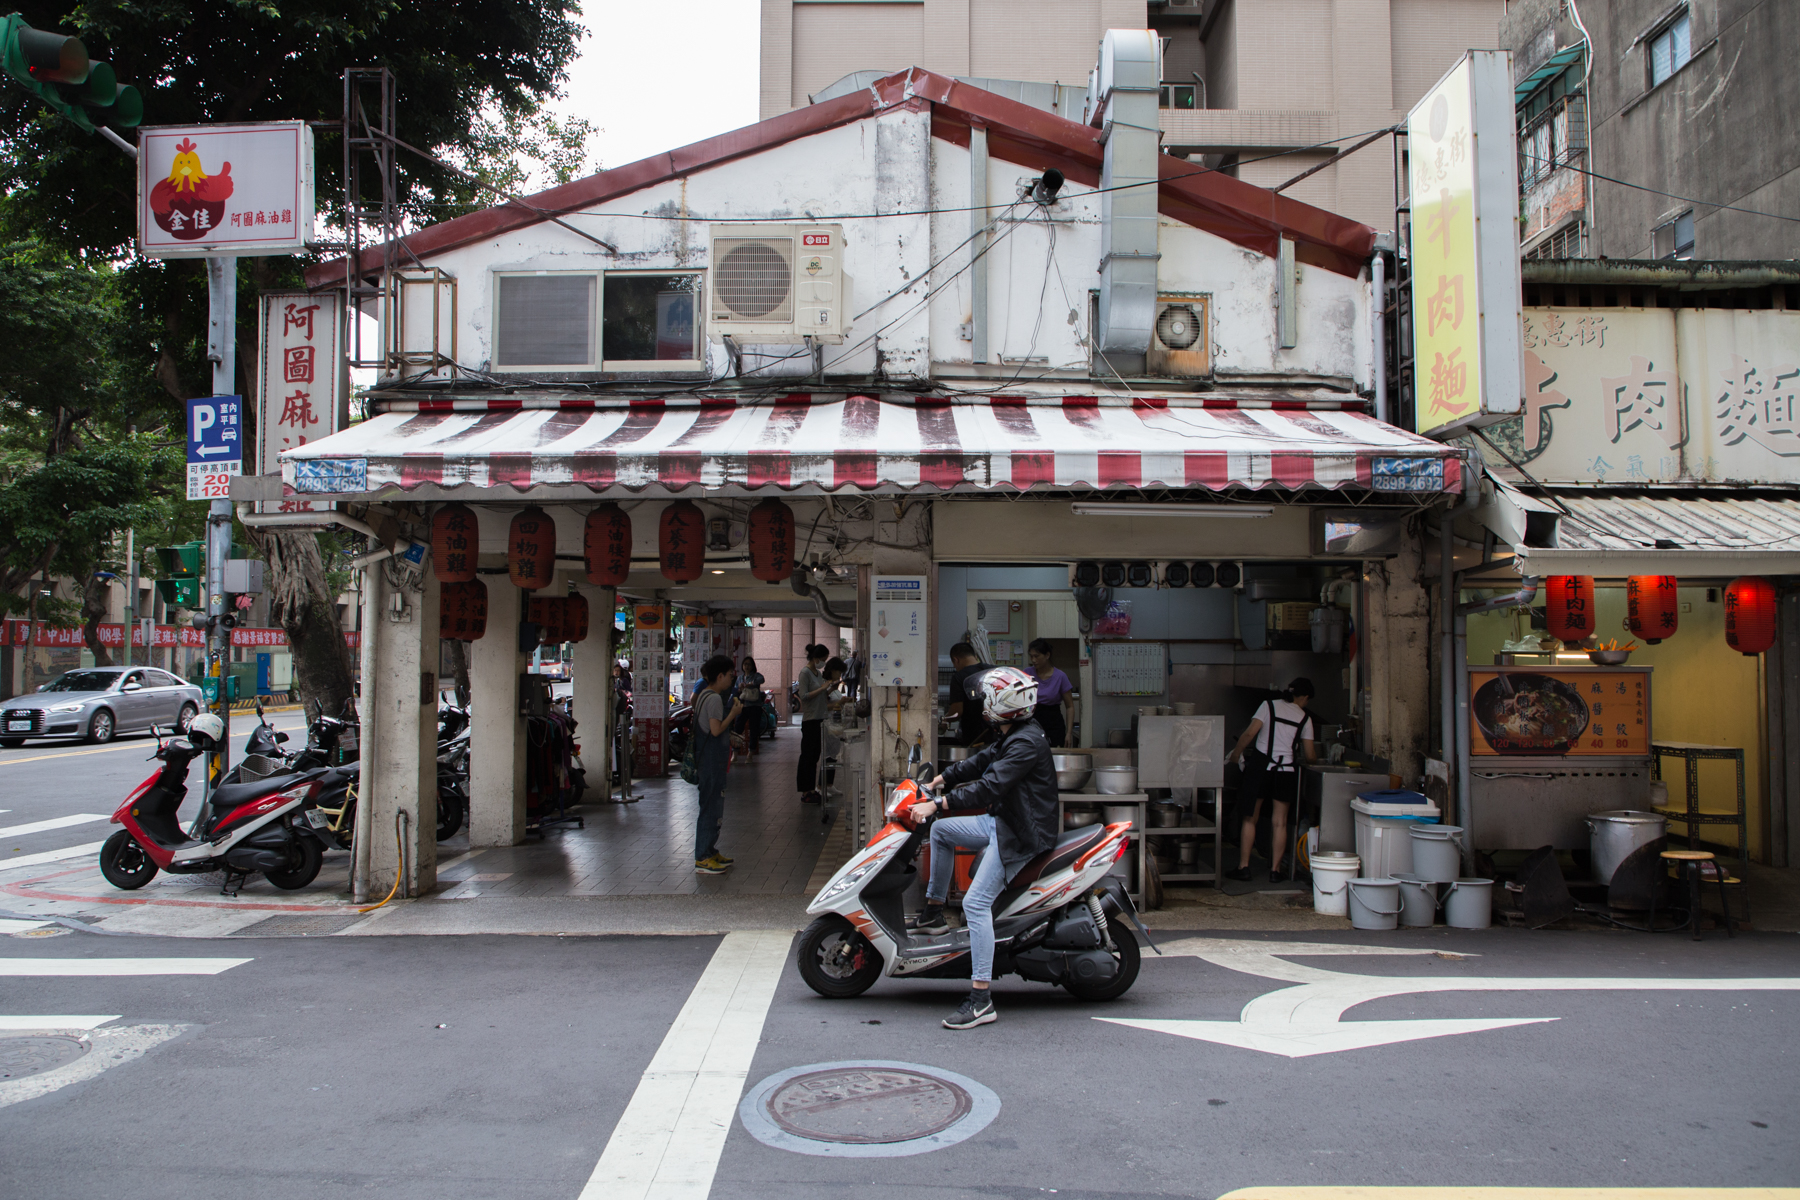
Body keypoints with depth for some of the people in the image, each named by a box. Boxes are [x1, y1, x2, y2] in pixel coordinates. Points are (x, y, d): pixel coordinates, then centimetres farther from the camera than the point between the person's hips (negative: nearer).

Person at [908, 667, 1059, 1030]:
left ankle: (981, 1000, -18)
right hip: (1001, 822, 11)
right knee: (941, 830, 20)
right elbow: (981, 762, 23)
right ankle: (934, 912, 25)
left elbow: (989, 787, -31)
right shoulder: (1013, 736, 11)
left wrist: (936, 805, -33)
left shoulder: (1026, 742, -22)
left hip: (1019, 835, -11)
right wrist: (939, 780, 21)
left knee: (976, 903, -19)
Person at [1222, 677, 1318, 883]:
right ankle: (1275, 869, 9)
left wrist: (1235, 753, 5)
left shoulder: (1269, 706, 1)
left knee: (1250, 819, 6)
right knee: (1279, 823, 8)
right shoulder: (1304, 718, 5)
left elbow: (1250, 733, -8)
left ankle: (1243, 868, 6)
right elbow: (1309, 756, 5)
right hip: (1286, 770, 1)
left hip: (1260, 766, -1)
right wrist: (1301, 759, 27)